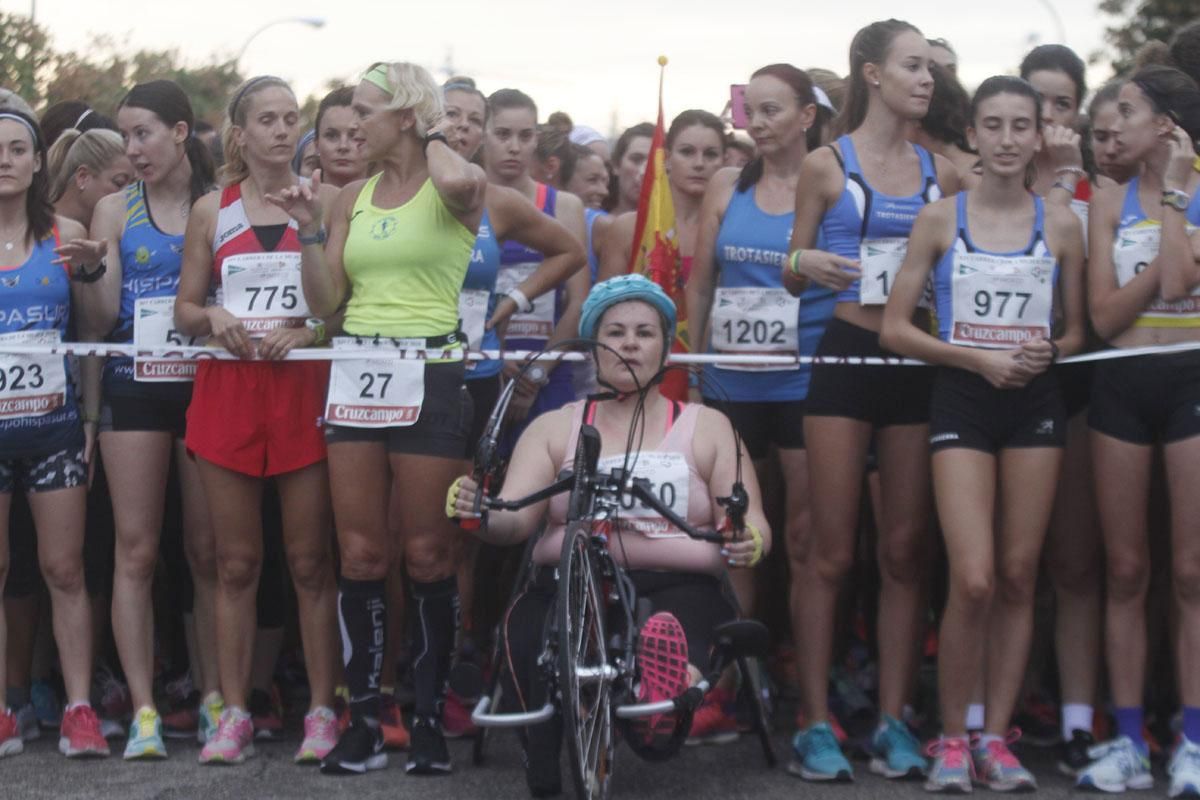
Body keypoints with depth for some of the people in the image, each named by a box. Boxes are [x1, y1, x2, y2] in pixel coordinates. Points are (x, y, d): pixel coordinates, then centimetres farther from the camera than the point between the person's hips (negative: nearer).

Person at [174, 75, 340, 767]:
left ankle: (322, 710, 4)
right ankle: (235, 714, 9)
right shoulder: (212, 211, 10)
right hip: (228, 389, 2)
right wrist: (215, 318, -7)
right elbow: (185, 310, 13)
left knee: (311, 560, -2)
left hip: (305, 388, -2)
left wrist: (302, 332, -13)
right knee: (236, 562, 4)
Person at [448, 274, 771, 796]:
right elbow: (514, 518, 5)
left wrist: (747, 543, -18)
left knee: (681, 619, -36)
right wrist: (480, 514, -20)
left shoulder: (706, 427, 18)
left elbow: (753, 526, 7)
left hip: (677, 585, -1)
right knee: (527, 625, -33)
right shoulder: (555, 428, 20)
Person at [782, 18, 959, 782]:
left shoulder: (941, 172, 11)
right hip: (847, 356, -3)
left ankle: (894, 719, 9)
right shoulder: (827, 165, 2)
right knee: (833, 553, -4)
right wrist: (807, 265, -16)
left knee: (907, 551, 3)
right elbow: (792, 276, 4)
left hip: (917, 364, 3)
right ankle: (817, 722, 1)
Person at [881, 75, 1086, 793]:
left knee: (1019, 577, 3)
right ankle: (952, 738, 1)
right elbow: (895, 328, 0)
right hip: (962, 401, -2)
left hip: (1035, 403, 2)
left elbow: (1076, 331, 14)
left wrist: (1048, 350, -8)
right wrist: (977, 358, -10)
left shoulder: (1062, 224, 6)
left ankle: (996, 736, 12)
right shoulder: (940, 219, 1)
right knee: (973, 580, -13)